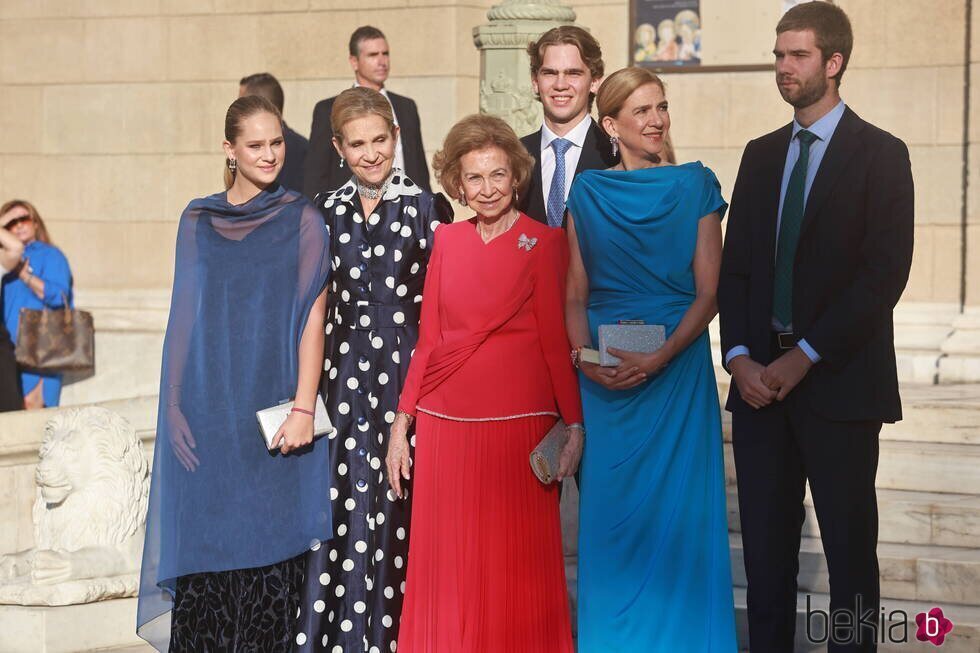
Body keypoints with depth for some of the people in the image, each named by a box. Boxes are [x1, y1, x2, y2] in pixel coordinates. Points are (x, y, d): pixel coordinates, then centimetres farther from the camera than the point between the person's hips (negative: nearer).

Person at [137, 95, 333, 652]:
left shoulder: (302, 220, 2)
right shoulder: (198, 221, 9)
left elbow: (313, 316, -4)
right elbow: (186, 315, 8)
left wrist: (304, 408, -12)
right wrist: (175, 407, 0)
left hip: (273, 410, -2)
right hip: (209, 412, 2)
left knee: (269, 545, 0)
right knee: (205, 544, 2)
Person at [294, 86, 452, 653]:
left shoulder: (430, 208, 2)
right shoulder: (326, 213, 9)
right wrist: (310, 385, 7)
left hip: (409, 369, -2)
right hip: (346, 371, 2)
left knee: (400, 505, 0)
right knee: (348, 501, -2)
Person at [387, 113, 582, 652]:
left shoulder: (544, 242, 0)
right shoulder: (447, 240, 10)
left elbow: (556, 339, -2)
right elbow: (428, 340, 12)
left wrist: (574, 425, -9)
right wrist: (402, 422, 7)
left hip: (518, 425, -3)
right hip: (443, 425, 4)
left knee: (515, 566, 3)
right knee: (446, 564, 7)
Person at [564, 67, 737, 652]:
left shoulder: (696, 186, 1)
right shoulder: (588, 193, 6)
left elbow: (707, 292, -4)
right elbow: (575, 295, 7)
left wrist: (658, 358, -17)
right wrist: (586, 358, -11)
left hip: (677, 369, -2)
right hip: (605, 377, 2)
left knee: (679, 513, 1)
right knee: (611, 512, 7)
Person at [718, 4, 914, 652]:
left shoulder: (880, 154, -2)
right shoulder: (761, 155, 14)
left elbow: (885, 273, -11)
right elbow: (735, 265, 11)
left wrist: (804, 358, -14)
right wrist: (740, 356, -4)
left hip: (838, 381, -4)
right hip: (760, 379, 5)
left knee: (849, 544, 3)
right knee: (765, 539, 7)